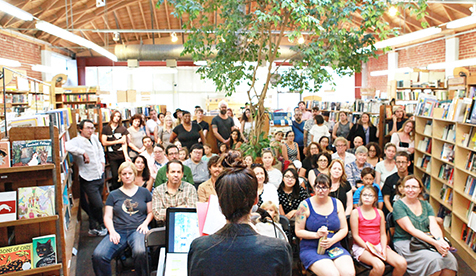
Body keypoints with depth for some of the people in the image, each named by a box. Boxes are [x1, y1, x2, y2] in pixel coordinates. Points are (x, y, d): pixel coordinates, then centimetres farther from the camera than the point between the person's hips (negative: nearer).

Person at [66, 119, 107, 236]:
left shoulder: (94, 138, 6)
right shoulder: (77, 141, -18)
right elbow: (67, 146, -41)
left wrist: (102, 161, 15)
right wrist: (83, 153, -35)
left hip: (100, 176, 7)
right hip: (89, 179, -7)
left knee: (94, 204, 18)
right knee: (98, 205, -5)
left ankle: (93, 228, 32)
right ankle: (101, 226, 21)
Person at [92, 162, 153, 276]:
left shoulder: (144, 192, 18)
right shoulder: (114, 195, 19)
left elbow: (151, 212, 18)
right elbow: (107, 217, 12)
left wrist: (145, 223, -3)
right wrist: (112, 231, -6)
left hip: (137, 230, -1)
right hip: (118, 231, 2)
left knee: (140, 252, -37)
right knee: (98, 256, -27)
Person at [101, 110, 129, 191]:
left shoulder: (123, 129, 6)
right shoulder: (106, 129, 6)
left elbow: (124, 143, -2)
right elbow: (104, 142, -1)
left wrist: (126, 155, -13)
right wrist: (117, 141, -2)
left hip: (122, 155, 0)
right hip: (112, 156, 0)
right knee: (115, 176, -1)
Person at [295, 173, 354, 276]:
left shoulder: (337, 203, 10)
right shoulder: (305, 205, 0)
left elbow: (344, 229, 10)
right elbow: (298, 231, 0)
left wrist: (332, 240, -9)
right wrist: (316, 234, -16)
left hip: (335, 247, 3)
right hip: (311, 248, -3)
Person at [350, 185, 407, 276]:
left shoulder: (379, 212, 12)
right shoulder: (356, 212, -3)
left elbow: (383, 234, 11)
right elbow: (355, 235, -5)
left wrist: (384, 249, -6)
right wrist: (368, 247, -15)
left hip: (378, 245, 5)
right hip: (361, 247, -5)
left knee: (402, 263, -18)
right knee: (379, 266, -34)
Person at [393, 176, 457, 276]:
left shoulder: (426, 205, 13)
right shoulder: (398, 205, -6)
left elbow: (434, 226, 2)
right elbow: (411, 229, -14)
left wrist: (440, 240, -20)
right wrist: (434, 243, -22)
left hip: (427, 240, 5)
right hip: (405, 242, -5)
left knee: (450, 260, -21)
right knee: (434, 260, -29)